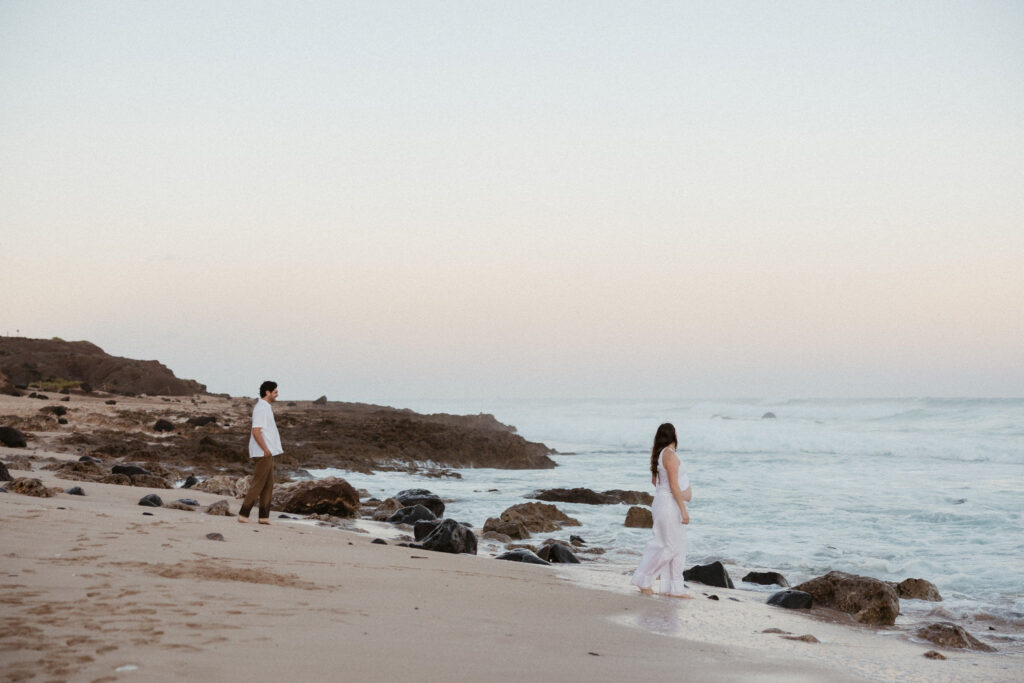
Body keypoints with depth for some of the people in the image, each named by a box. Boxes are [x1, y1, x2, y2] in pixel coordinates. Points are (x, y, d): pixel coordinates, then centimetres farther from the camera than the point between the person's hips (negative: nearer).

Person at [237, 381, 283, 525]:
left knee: (268, 485, 9)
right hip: (263, 453, -10)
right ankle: (243, 514, -5)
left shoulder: (266, 408, 17)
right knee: (258, 484, -7)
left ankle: (264, 516, 11)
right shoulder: (261, 408, -15)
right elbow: (256, 431, -21)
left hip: (268, 453, 10)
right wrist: (265, 449, -20)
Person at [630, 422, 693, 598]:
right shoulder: (670, 455, -18)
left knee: (678, 547, 11)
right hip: (670, 504, -10)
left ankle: (675, 589, 13)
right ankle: (644, 579, 2)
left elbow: (654, 480, 21)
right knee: (671, 547, -5)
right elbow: (674, 486, -21)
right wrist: (683, 510, -20)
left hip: (662, 502, 10)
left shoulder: (659, 454, 10)